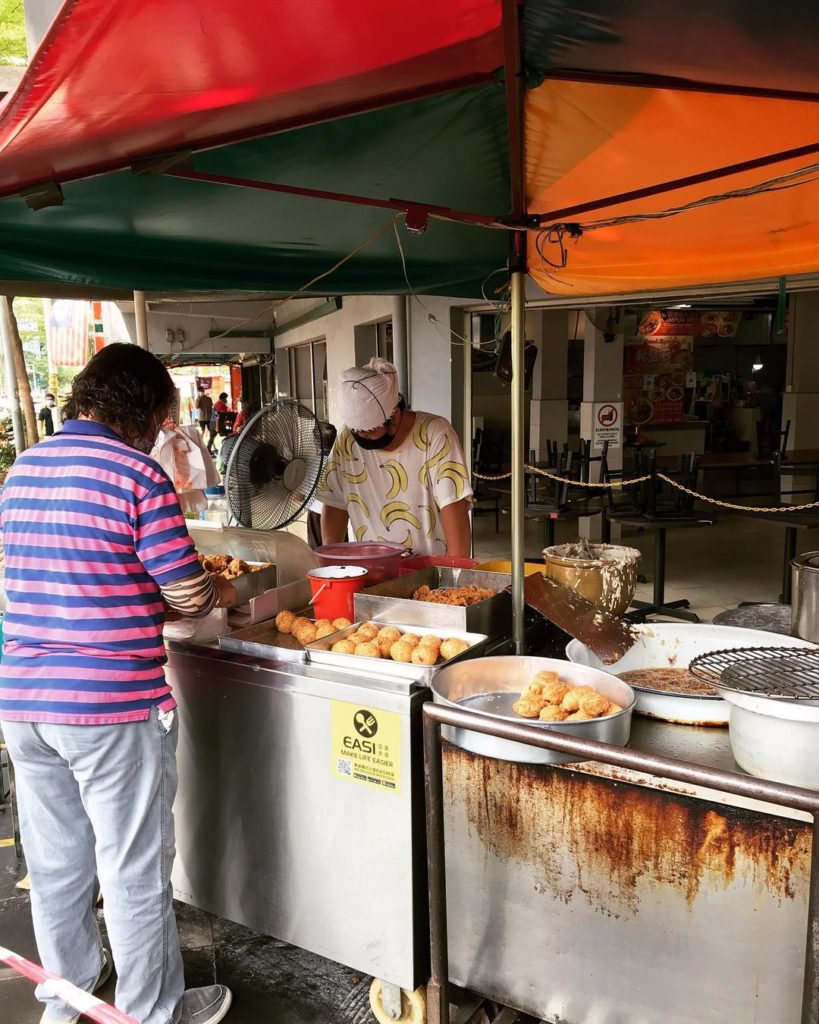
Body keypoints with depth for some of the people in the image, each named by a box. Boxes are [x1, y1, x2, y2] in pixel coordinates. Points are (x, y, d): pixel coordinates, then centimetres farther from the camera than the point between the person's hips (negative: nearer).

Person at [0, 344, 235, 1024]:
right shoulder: (139, 474, -14)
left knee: (55, 859, 21)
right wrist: (222, 594, 8)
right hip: (112, 704, -7)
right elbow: (189, 594, -14)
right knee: (135, 868, 10)